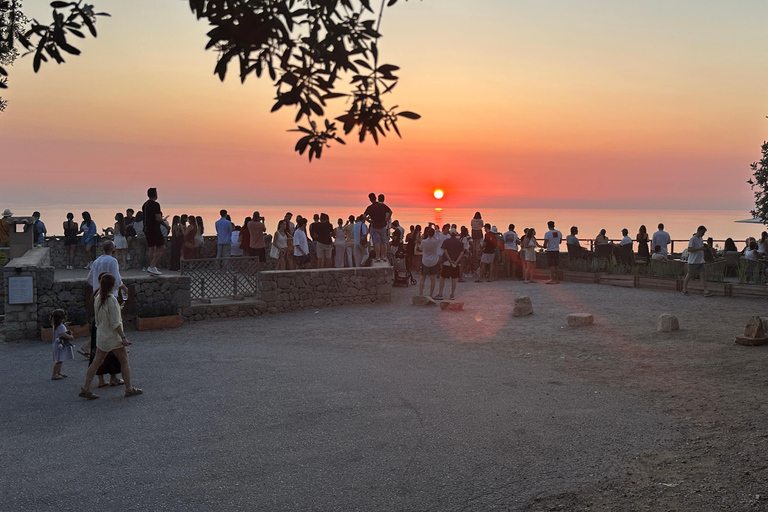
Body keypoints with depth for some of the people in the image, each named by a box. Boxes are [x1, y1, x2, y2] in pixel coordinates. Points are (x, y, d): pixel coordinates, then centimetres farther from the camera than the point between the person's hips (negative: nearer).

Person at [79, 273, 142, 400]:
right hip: (113, 337, -7)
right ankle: (129, 389, 12)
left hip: (100, 336, 7)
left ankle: (85, 388, 9)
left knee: (96, 362, 11)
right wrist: (123, 337, -19)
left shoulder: (97, 299, 2)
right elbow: (115, 324, -21)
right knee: (124, 362, 6)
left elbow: (98, 320, 12)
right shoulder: (112, 300, -20)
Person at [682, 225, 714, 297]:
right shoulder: (693, 239, -13)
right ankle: (684, 290, 17)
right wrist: (700, 249, -26)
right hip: (693, 261, -7)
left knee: (703, 275, -1)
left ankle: (706, 291, -6)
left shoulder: (701, 239, 13)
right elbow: (689, 249, -20)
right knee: (689, 275, 3)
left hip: (700, 261, 7)